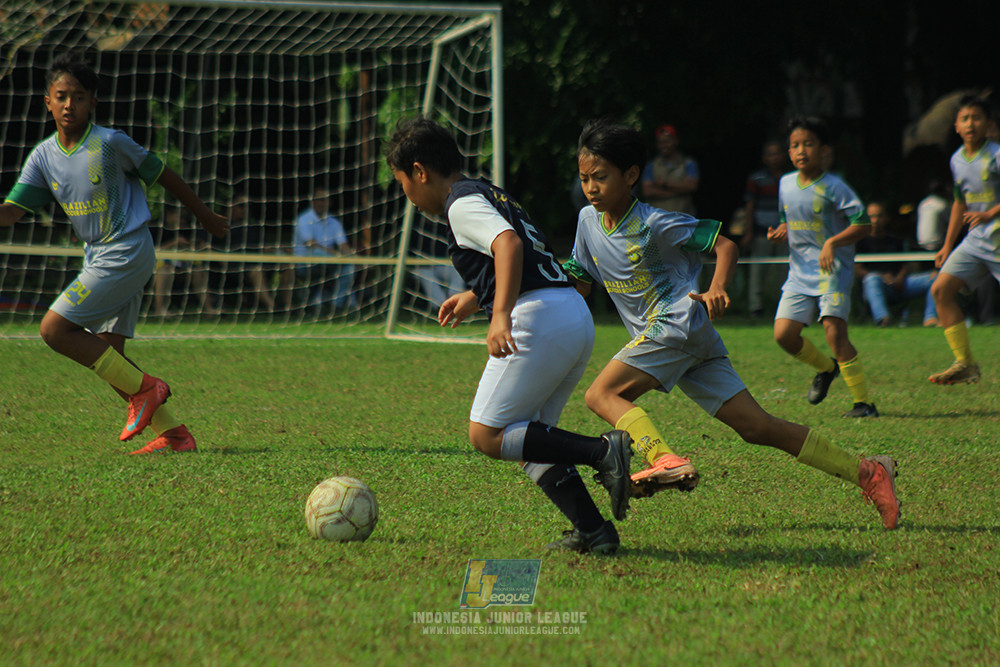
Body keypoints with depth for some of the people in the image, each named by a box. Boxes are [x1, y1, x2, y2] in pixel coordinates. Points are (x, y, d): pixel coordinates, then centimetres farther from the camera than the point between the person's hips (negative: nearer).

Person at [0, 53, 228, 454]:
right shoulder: (44, 156, 5)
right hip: (98, 257, 7)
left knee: (54, 329, -14)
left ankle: (143, 388, -6)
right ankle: (172, 433, 9)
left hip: (127, 252, -7)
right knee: (106, 356, 4)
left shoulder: (109, 143, -12)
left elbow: (162, 175, 0)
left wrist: (206, 217, 10)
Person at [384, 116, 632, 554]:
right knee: (527, 438, 16)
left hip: (540, 318, -10)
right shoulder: (491, 194, 27)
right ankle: (593, 530, 5)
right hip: (578, 317, 10)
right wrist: (474, 299, 42)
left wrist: (500, 315, -30)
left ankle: (602, 451, -17)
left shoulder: (462, 203, -3)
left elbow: (508, 243, -22)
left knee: (486, 435, -6)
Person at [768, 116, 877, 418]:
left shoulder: (833, 187, -11)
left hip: (833, 269, -6)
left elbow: (863, 224, -14)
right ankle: (826, 367, 26)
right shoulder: (786, 184, 9)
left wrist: (833, 242, -26)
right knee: (783, 333, -4)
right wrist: (779, 233, 1)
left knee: (834, 331, -19)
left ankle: (864, 402, -11)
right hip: (800, 270, 6)